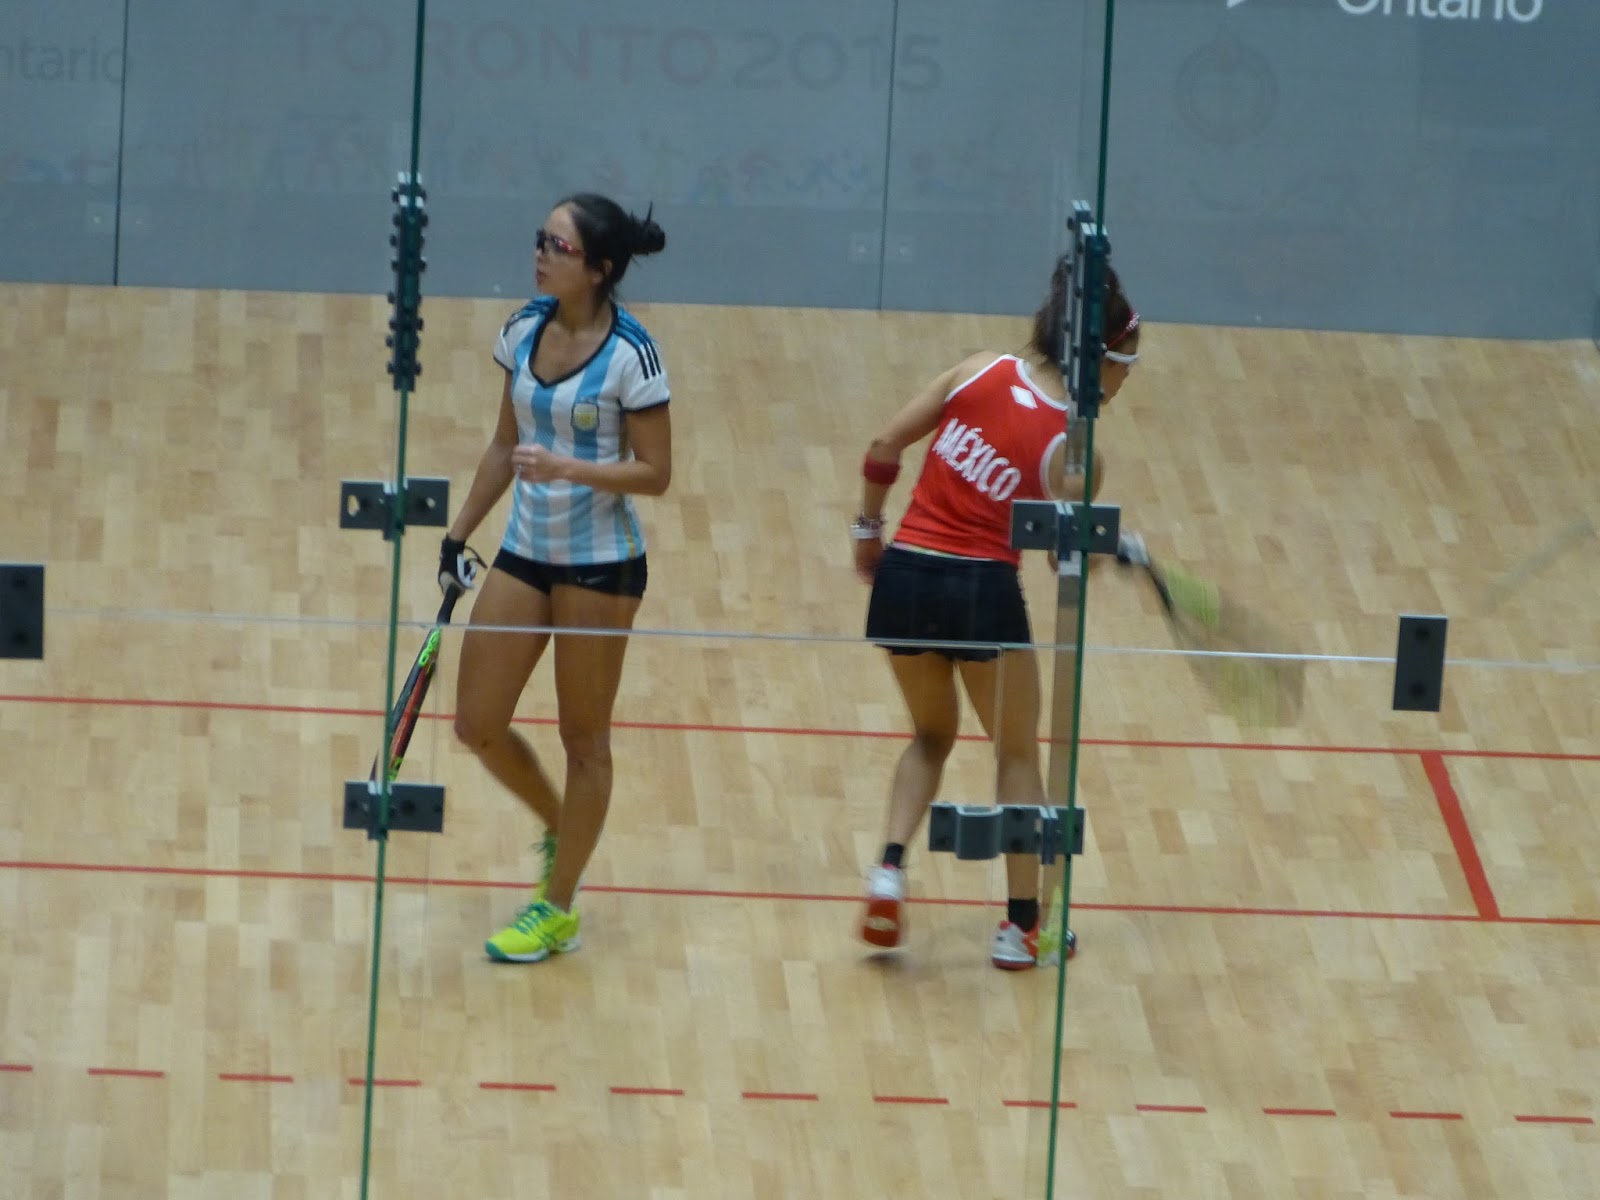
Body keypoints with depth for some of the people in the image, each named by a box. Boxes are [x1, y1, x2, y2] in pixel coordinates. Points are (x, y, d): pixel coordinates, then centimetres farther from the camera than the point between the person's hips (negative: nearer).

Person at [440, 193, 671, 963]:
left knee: (584, 738, 5)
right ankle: (558, 830, 33)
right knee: (478, 726, 5)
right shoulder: (526, 329, 3)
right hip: (525, 551, 6)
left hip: (600, 561, -6)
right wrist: (461, 532, 13)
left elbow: (654, 473, -13)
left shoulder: (630, 355, -16)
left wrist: (568, 468, -26)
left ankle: (557, 909, 16)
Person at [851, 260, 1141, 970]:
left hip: (904, 574, 4)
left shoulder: (980, 371, 1)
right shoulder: (1074, 450, -8)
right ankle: (1023, 926, 21)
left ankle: (889, 871, 6)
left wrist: (869, 529, 16)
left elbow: (883, 451, 2)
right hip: (983, 591, -4)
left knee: (932, 734, 28)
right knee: (1018, 753, 19)